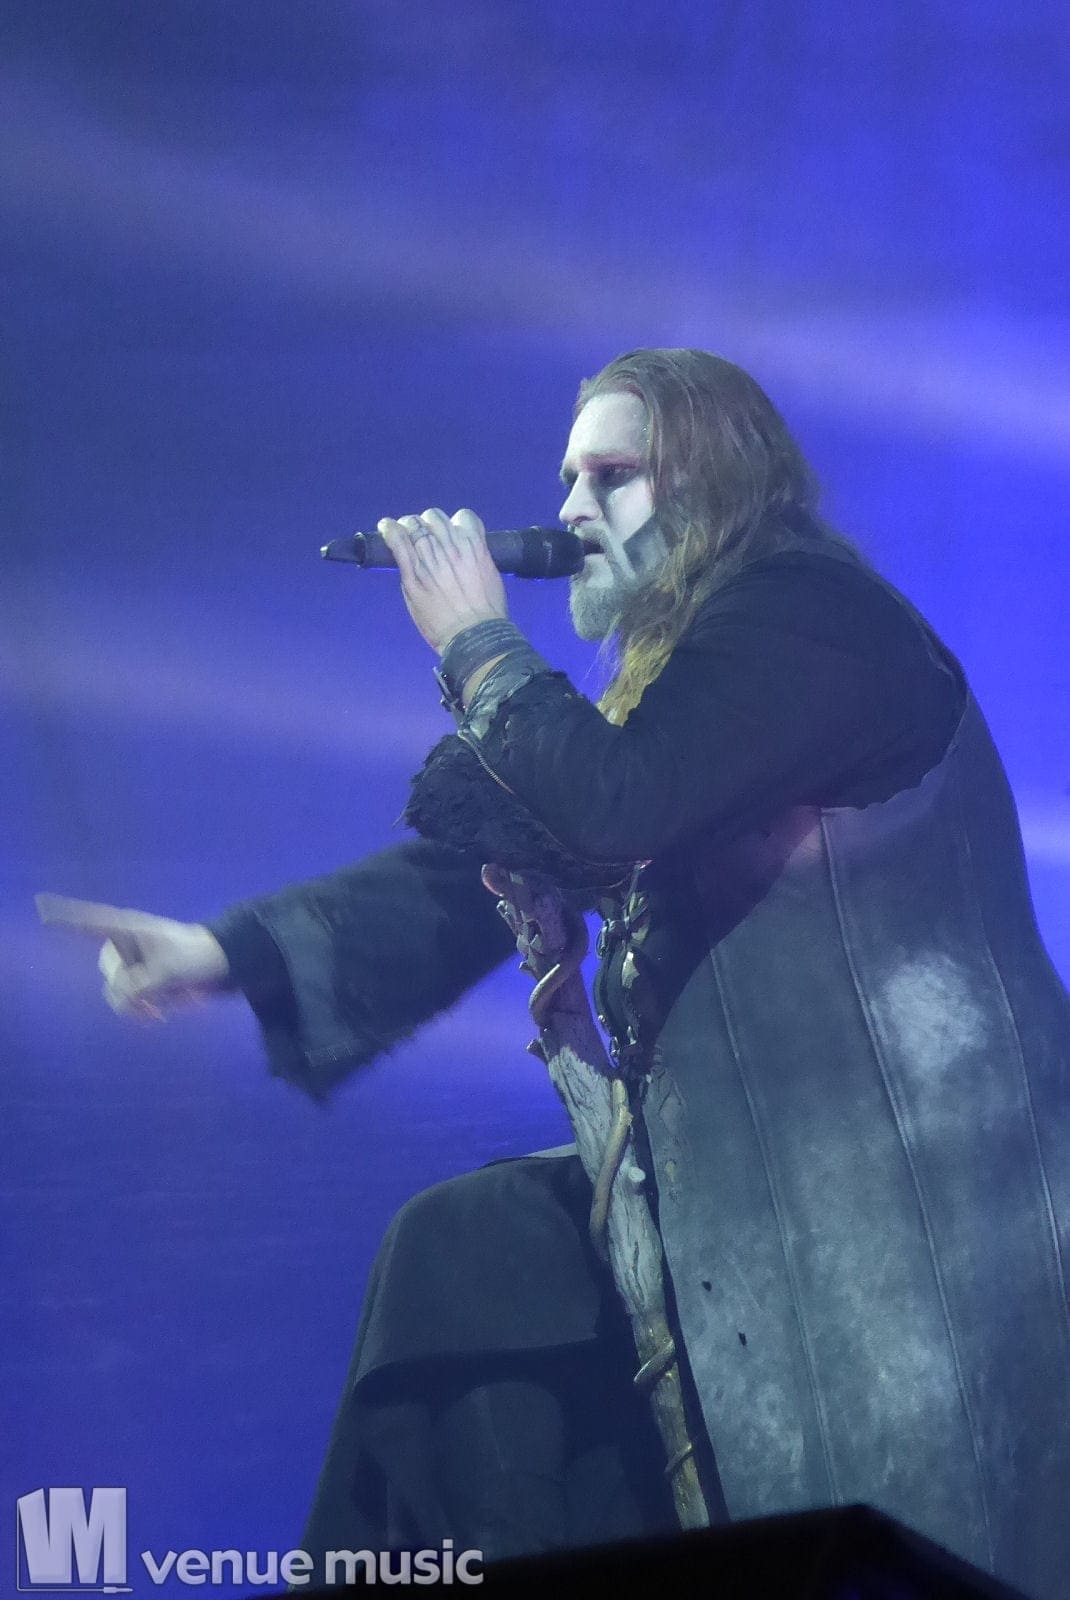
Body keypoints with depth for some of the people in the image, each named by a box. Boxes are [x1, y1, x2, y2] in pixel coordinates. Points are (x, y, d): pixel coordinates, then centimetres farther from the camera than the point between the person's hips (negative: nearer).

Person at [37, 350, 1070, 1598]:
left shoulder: (810, 611, -11)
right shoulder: (681, 675, 18)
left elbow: (611, 808, -25)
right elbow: (480, 867, 14)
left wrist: (478, 642, -8)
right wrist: (229, 951, 5)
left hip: (888, 1189, -10)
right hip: (755, 1169, 10)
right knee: (466, 1249, 7)